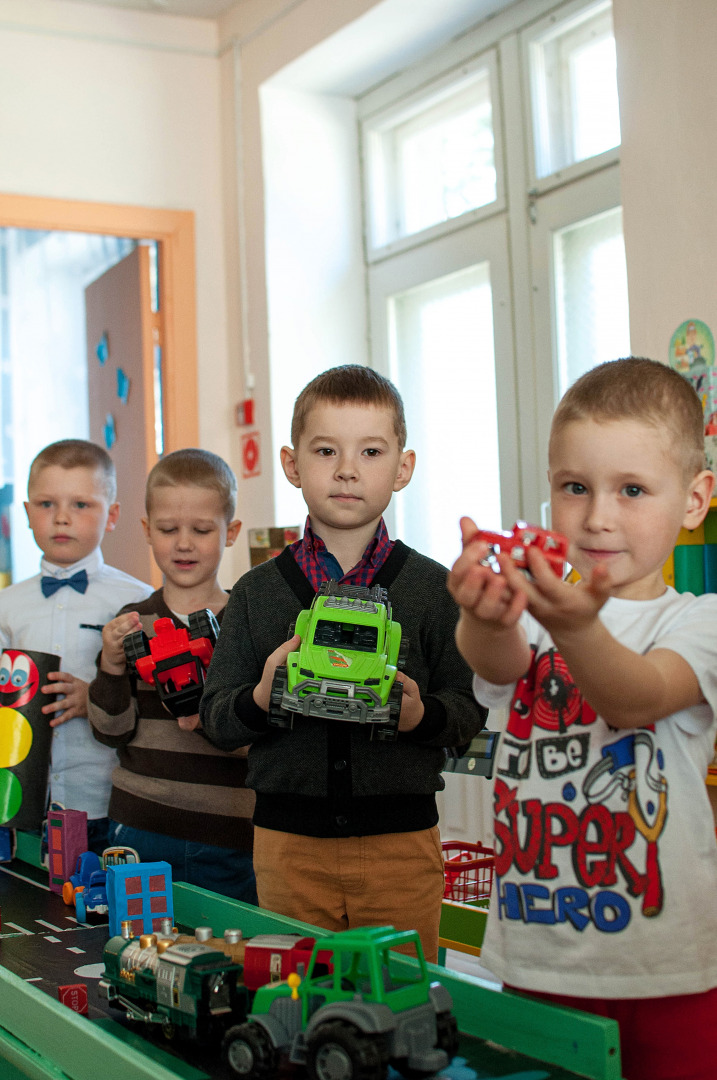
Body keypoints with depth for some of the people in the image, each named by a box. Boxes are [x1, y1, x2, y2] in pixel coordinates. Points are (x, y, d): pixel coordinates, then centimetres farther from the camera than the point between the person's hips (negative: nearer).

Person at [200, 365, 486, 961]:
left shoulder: (433, 588, 0)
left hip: (401, 838, -1)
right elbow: (216, 718, 3)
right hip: (288, 837, 1)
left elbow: (472, 707, 0)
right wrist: (259, 699, -16)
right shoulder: (257, 592, 3)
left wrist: (421, 714, -19)